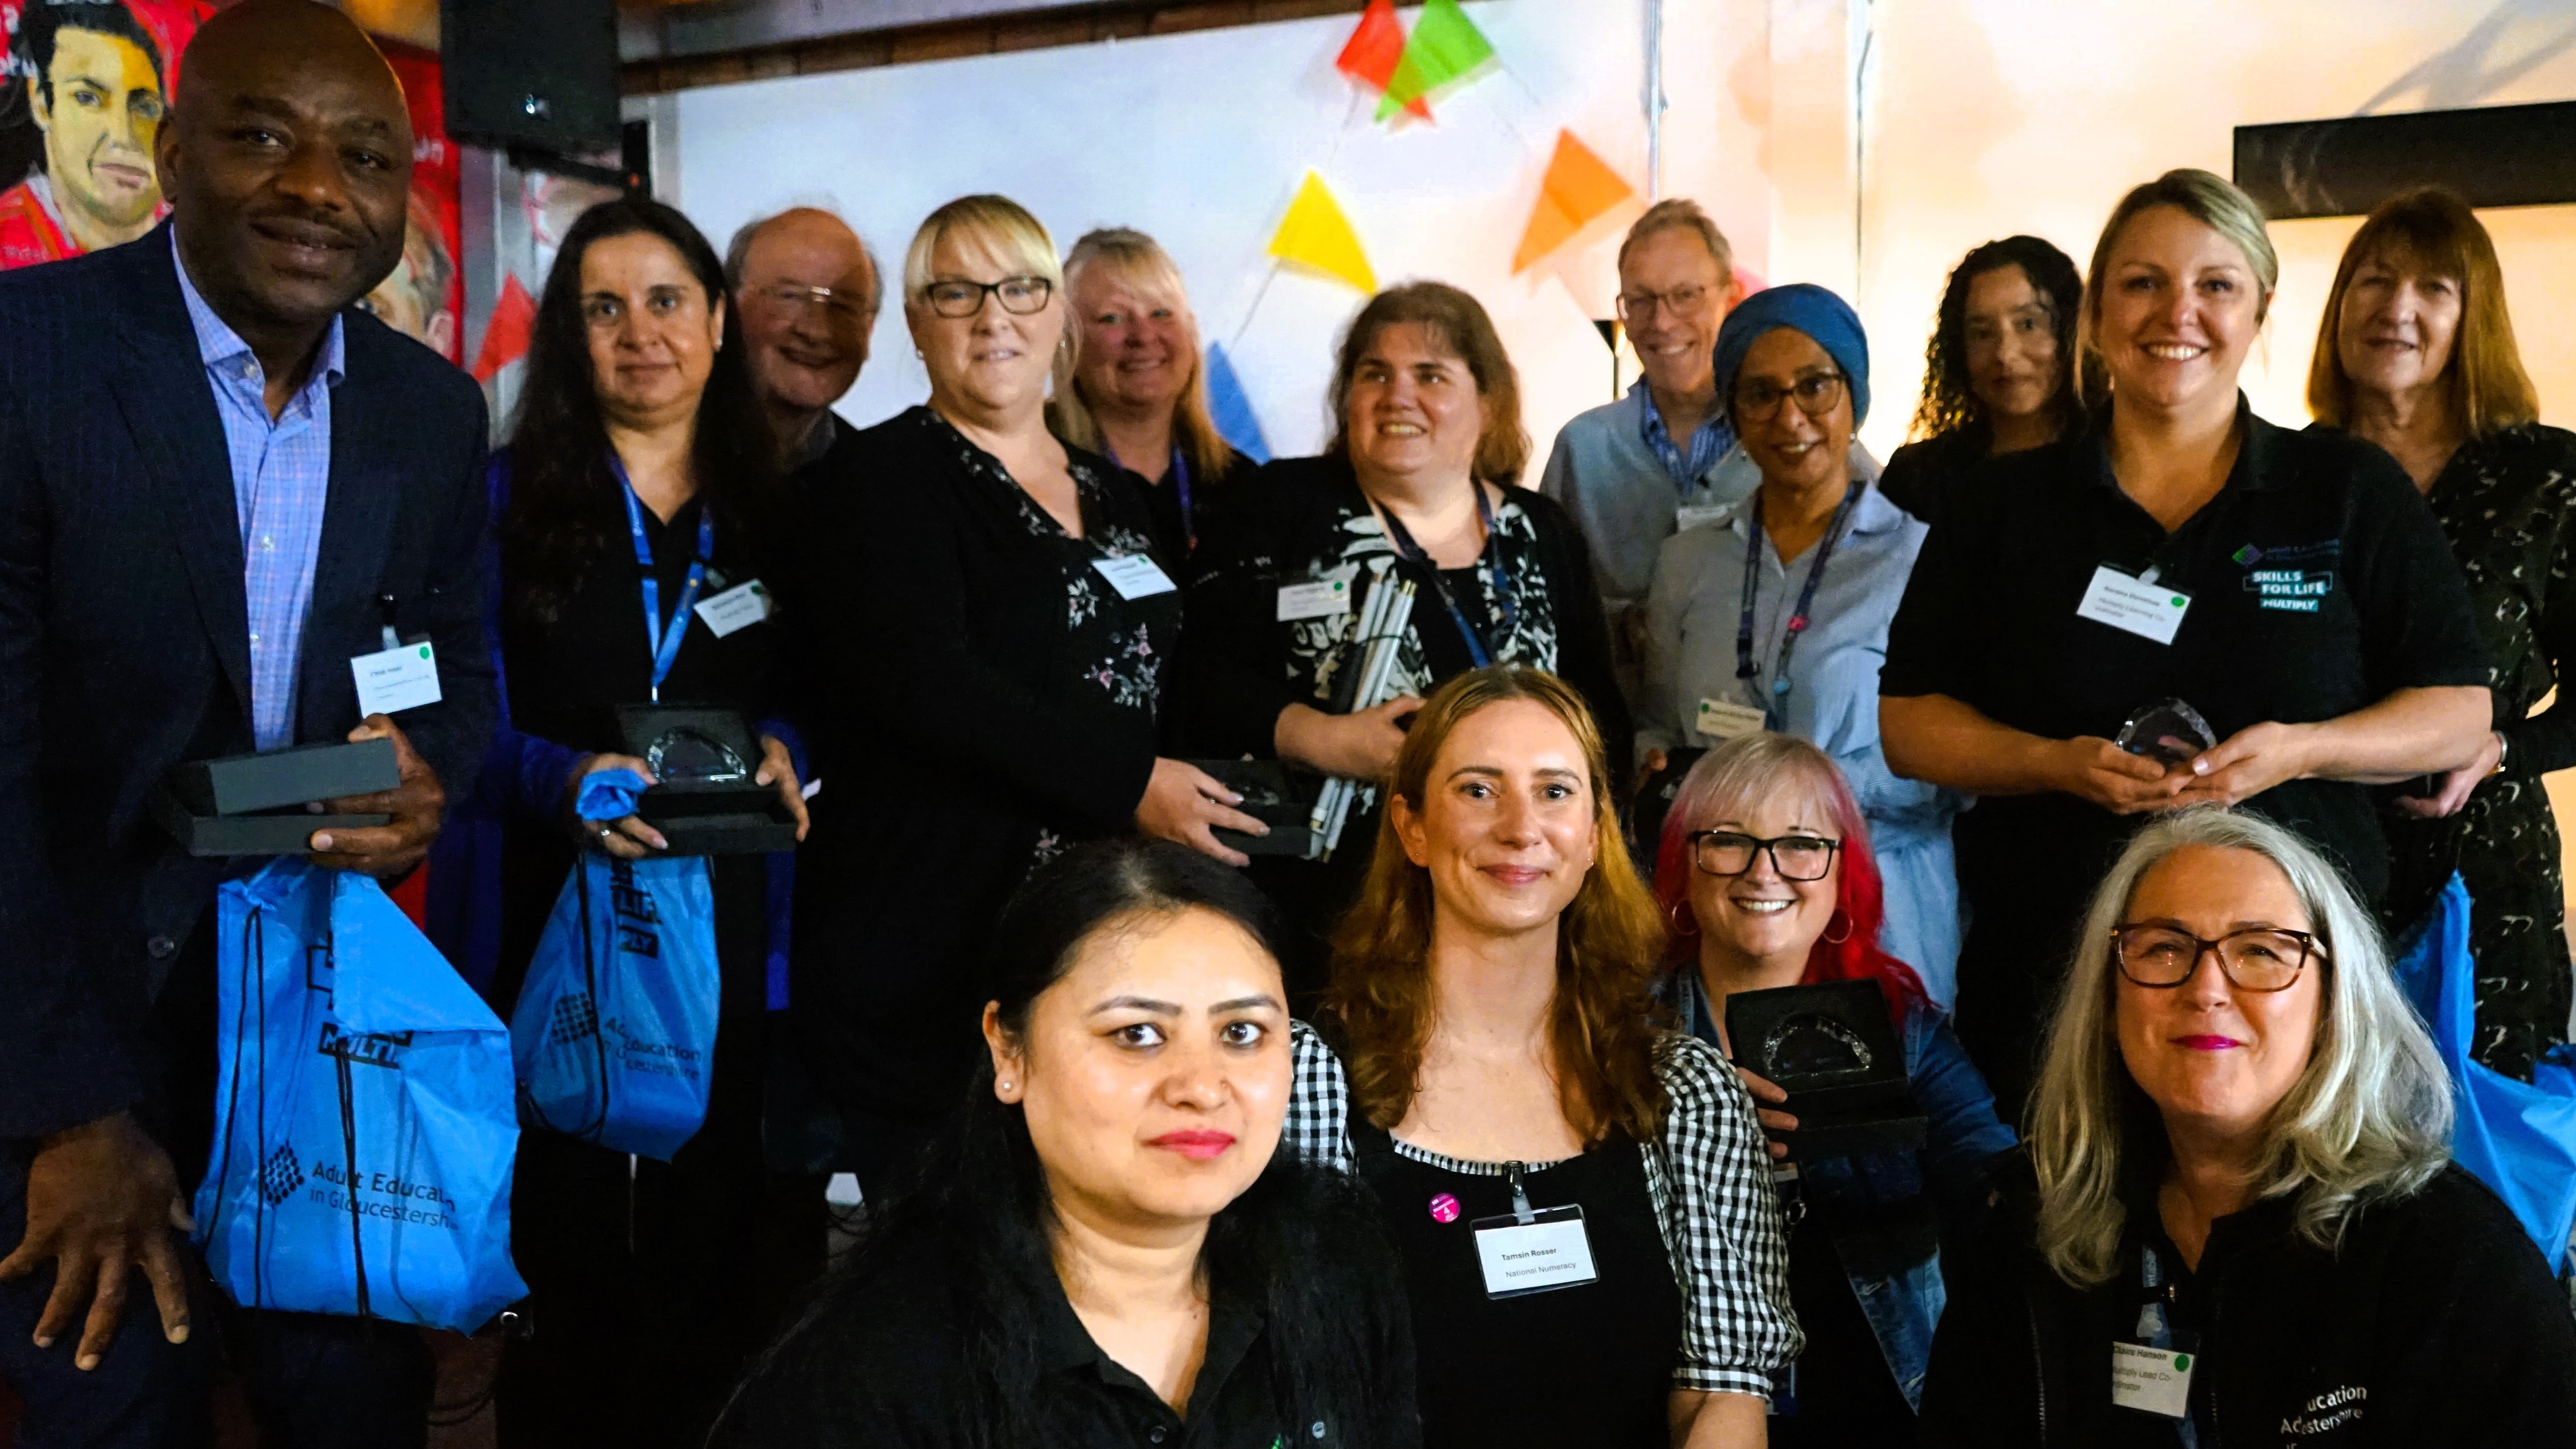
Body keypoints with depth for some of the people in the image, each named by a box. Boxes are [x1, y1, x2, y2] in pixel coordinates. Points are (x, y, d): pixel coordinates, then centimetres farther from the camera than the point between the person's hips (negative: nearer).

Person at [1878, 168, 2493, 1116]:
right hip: (2047, 966, 0)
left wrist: (2301, 750, -14)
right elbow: (1908, 722, 4)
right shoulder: (2007, 505, 6)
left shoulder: (2352, 493, 6)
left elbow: (2459, 715, 5)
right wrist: (2059, 764, -14)